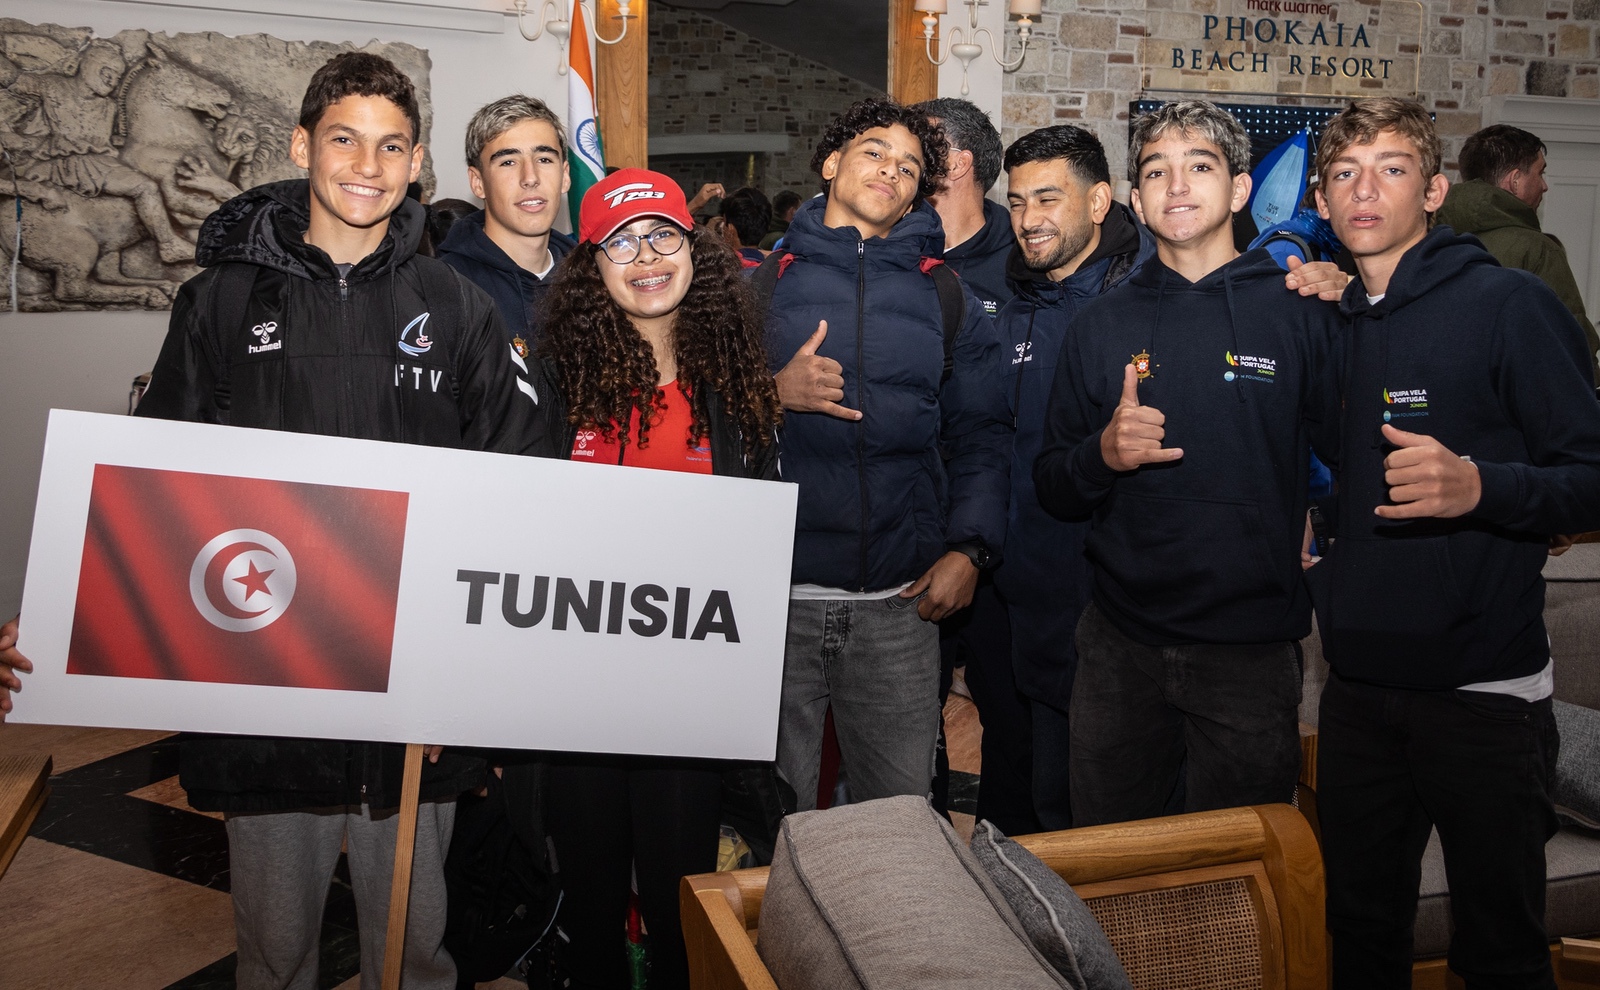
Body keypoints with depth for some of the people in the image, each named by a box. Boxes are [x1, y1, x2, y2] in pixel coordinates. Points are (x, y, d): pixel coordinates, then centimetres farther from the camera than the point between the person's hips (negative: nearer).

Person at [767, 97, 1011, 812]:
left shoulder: (947, 298, 11)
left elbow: (980, 436, 9)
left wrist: (970, 547, -3)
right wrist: (776, 393, -12)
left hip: (901, 601, 1)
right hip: (775, 596, -1)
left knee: (902, 808, 10)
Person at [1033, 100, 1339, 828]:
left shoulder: (1300, 312, -2)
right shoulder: (1101, 324, 5)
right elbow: (1052, 490, 6)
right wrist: (1103, 455, -12)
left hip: (1251, 649, -2)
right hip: (1119, 647, 2)